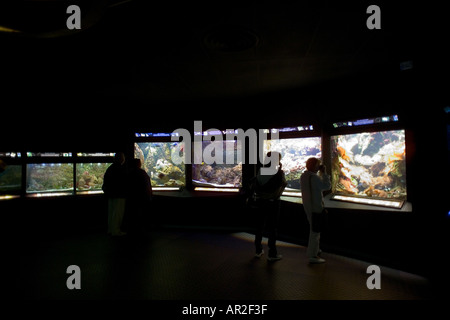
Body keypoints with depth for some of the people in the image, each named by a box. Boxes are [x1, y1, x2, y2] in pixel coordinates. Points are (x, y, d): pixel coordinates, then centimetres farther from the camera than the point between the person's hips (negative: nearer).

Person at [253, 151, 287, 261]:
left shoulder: (261, 171, 0)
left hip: (260, 201, 4)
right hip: (273, 202, -4)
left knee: (260, 226, 14)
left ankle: (258, 251, 25)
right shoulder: (279, 172, -11)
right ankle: (272, 254, 12)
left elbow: (256, 186, 5)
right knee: (272, 227, 5)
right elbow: (284, 184, 3)